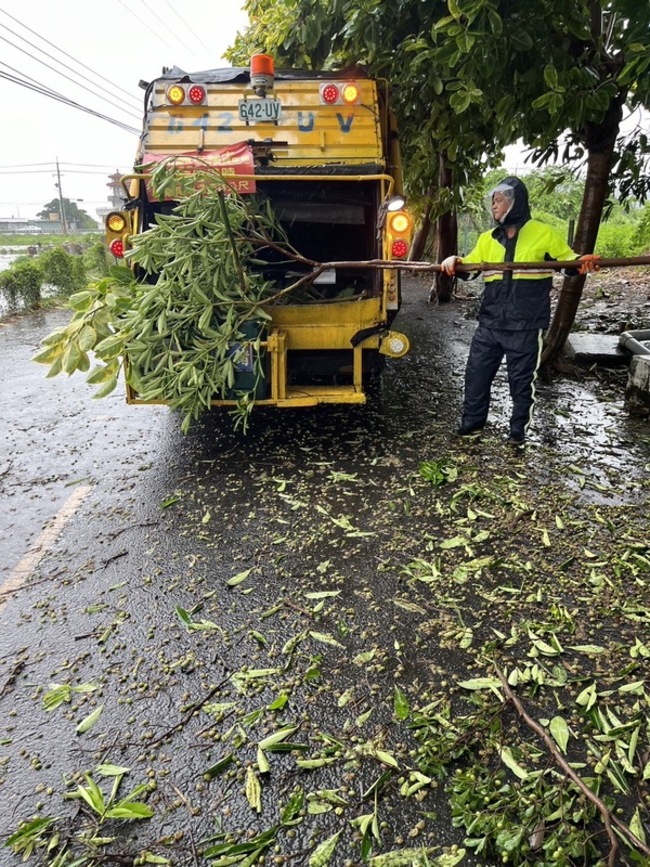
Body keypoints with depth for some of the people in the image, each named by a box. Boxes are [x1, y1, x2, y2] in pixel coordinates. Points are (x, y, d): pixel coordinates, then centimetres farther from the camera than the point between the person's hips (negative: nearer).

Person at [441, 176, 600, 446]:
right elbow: (468, 266, 15)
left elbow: (568, 260, 4)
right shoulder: (487, 239, 12)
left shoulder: (543, 233, 0)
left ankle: (518, 431, 20)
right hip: (491, 322, 4)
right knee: (476, 372, 8)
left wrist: (582, 262, -18)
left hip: (526, 325, -4)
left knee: (522, 379, 5)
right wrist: (454, 262, -7)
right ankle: (472, 423, 24)